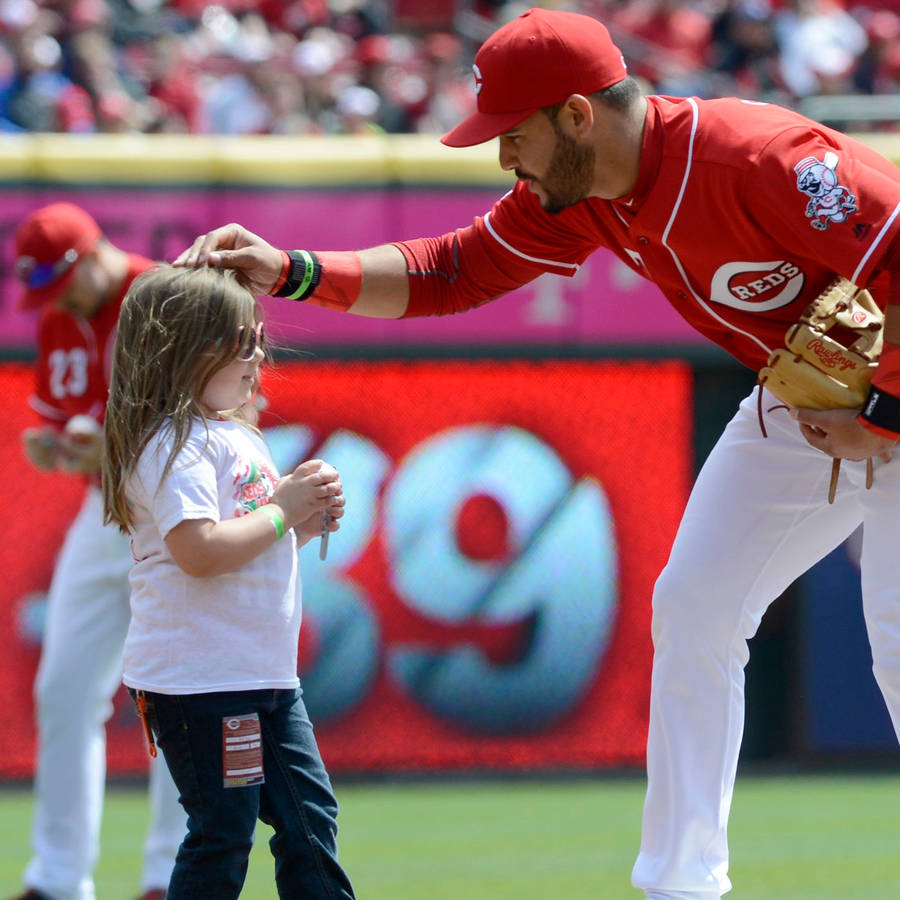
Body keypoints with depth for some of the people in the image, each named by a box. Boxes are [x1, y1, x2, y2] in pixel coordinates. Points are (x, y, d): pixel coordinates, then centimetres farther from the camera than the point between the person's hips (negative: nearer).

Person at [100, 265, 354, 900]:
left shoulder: (240, 436, 17)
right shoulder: (177, 443, -14)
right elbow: (200, 550, -27)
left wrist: (308, 521, 7)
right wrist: (283, 511, -16)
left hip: (265, 674, 10)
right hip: (201, 679, -10)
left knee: (310, 818, 11)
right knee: (223, 833, -6)